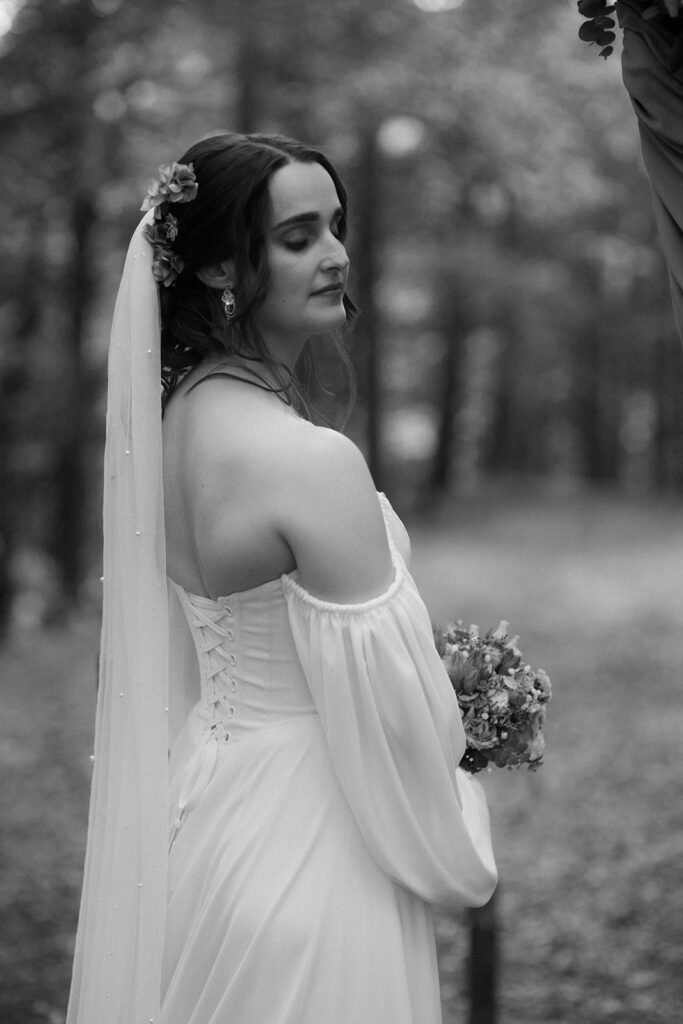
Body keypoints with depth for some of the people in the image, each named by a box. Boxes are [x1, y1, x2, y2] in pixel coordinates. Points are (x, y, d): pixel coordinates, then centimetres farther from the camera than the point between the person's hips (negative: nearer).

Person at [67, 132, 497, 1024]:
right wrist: (460, 853, -3)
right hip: (304, 843, -8)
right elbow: (389, 697, -20)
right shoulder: (313, 461, -25)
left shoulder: (177, 415, 1)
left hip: (202, 806, 8)